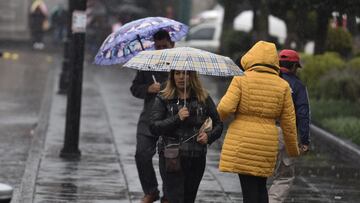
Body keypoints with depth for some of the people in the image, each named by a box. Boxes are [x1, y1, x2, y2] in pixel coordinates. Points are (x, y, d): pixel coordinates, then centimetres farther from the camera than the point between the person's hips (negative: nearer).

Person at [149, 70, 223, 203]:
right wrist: (177, 118, -18)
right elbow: (154, 127, -7)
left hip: (197, 159, 3)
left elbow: (218, 125, 13)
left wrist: (209, 136, -8)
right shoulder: (163, 99, 2)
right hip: (171, 158, -3)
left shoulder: (203, 98, 7)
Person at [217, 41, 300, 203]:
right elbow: (288, 121, 6)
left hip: (242, 144, -3)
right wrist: (293, 149, 18)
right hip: (267, 143, 3)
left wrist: (218, 117, 8)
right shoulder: (283, 86, 4)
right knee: (261, 187, 17)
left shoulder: (241, 80, -6)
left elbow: (225, 107, -16)